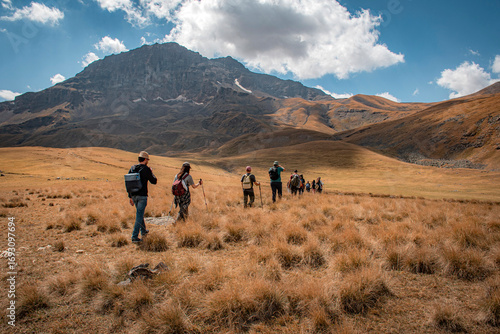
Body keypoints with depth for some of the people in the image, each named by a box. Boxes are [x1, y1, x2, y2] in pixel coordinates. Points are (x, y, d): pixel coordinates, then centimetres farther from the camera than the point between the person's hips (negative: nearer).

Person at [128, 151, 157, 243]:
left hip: (134, 195, 7)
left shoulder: (132, 168, 7)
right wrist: (151, 173, 14)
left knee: (139, 213, 23)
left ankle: (143, 231, 38)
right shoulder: (146, 169, -10)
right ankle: (134, 237, -3)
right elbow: (154, 181, -3)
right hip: (142, 196, -7)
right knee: (139, 215, -2)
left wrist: (130, 197, 14)